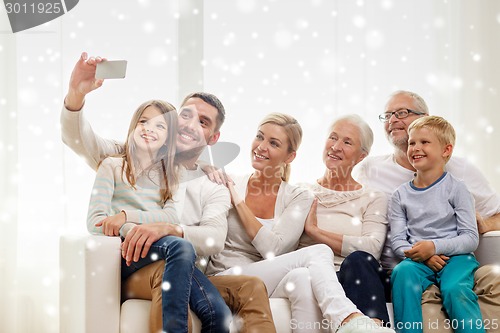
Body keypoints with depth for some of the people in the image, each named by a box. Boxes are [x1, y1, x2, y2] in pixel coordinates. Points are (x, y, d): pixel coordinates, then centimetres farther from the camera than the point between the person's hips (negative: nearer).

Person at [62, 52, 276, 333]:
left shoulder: (214, 191, 17)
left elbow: (215, 239, -3)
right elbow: (77, 139, 5)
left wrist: (168, 229, -25)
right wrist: (76, 94, -17)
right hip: (128, 271, -2)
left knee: (252, 287, -25)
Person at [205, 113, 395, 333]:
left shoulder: (299, 198, 9)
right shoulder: (227, 186, 9)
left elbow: (273, 249, -8)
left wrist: (238, 202, -5)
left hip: (271, 284, 2)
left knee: (302, 278, -39)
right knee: (318, 252, -27)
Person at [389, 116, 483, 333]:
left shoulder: (456, 189, 4)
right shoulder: (401, 195, 13)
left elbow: (471, 238, -2)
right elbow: (397, 241, 8)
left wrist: (435, 247, -17)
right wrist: (422, 255, -13)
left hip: (455, 256, -2)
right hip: (418, 259, 2)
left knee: (455, 288, -34)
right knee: (402, 272, -32)